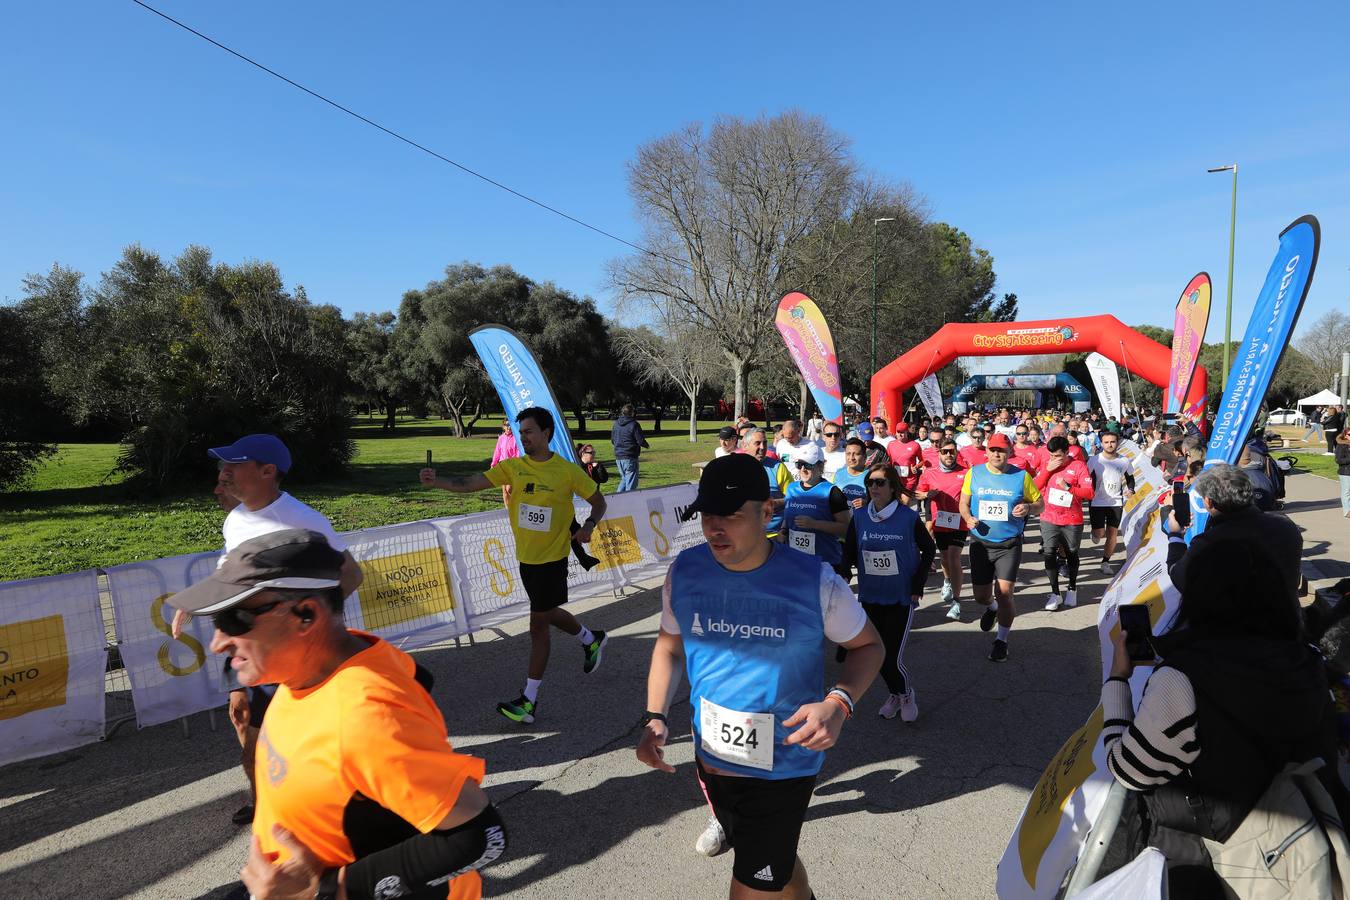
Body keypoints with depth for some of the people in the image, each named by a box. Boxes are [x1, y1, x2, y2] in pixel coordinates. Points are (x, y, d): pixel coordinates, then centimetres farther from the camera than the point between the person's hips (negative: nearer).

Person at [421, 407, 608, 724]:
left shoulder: (567, 471, -10)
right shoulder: (513, 467, -2)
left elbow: (598, 500, 1)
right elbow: (471, 483, -12)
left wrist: (588, 526, -17)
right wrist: (437, 482, -28)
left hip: (552, 558, -5)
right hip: (526, 556, 6)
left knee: (538, 624, -1)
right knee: (547, 613, 22)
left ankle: (529, 701, 9)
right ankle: (592, 639, 50)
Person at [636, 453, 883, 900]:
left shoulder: (814, 581, -20)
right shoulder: (685, 571, -10)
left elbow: (868, 645, -4)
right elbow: (669, 646, 5)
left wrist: (838, 702, -23)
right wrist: (655, 717, -9)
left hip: (784, 767, -4)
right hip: (711, 759, 4)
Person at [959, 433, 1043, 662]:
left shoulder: (1021, 476, -4)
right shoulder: (974, 473, 0)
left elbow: (1040, 503, 5)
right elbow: (964, 502, 8)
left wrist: (1028, 508, -18)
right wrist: (968, 518, -13)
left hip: (1009, 545, -2)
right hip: (980, 543, 2)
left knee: (1004, 593, -8)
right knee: (981, 596, 9)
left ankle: (1002, 640, 15)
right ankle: (991, 607, 49)